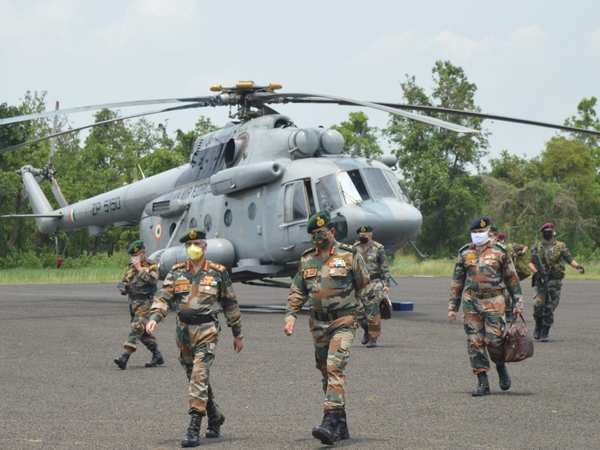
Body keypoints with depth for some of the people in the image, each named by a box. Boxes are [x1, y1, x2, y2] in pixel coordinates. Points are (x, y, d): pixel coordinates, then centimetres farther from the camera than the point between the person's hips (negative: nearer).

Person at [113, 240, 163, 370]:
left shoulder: (151, 266, -5)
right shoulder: (131, 267, 14)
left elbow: (152, 279, -23)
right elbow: (124, 281, 21)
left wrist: (140, 269, -18)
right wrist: (123, 286, -1)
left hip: (144, 302, -8)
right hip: (133, 302, 8)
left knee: (136, 328, -17)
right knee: (143, 331, 12)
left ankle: (124, 357, -25)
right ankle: (157, 357, 23)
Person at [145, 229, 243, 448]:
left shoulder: (218, 273, 0)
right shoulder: (176, 272, 7)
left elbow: (230, 304, 7)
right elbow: (163, 298, 0)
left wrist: (237, 334, 11)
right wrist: (153, 318, -19)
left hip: (206, 331, -4)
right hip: (183, 330, 4)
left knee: (199, 378, -15)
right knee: (197, 379, 14)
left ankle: (194, 428, -16)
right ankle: (215, 418, 33)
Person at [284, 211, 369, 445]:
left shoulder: (349, 256, -5)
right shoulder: (306, 260, 8)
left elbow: (364, 286, 5)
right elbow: (297, 291, 12)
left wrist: (363, 315, 8)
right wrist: (291, 315, 0)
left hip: (343, 322, -6)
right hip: (318, 324, 6)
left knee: (335, 369, -19)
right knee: (326, 373, 9)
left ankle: (331, 422, -26)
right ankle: (341, 425, 19)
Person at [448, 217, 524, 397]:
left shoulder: (499, 251, 3)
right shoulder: (465, 253, 9)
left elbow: (511, 277, 7)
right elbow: (457, 281, 14)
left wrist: (518, 301, 3)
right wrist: (452, 307, 10)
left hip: (494, 302, -3)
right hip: (471, 302, 3)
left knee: (494, 338, -11)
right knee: (475, 342, -1)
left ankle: (501, 365, 21)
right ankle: (483, 383, 6)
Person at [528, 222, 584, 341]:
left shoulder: (560, 246, 3)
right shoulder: (537, 247, 8)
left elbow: (570, 259, -4)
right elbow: (530, 262, 4)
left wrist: (578, 266, -23)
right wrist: (536, 272, -14)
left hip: (555, 281, -1)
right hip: (541, 280, 1)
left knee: (550, 308, -3)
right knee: (538, 305, -10)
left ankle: (545, 332, 6)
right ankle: (538, 327, 14)